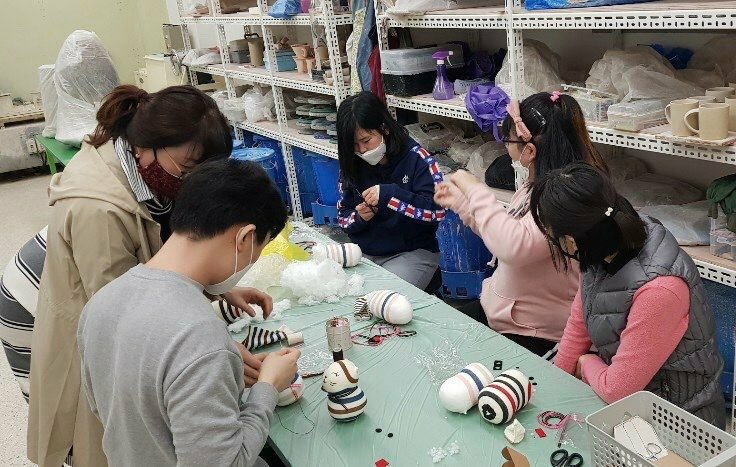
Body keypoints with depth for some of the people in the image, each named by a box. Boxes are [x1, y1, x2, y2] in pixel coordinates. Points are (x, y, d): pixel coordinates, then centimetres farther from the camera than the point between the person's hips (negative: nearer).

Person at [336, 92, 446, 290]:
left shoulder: (415, 157, -10)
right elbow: (343, 217, 9)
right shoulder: (352, 166, 4)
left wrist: (389, 194, -26)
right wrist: (359, 218, -14)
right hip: (363, 253, 5)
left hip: (412, 253, -4)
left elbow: (437, 210, -18)